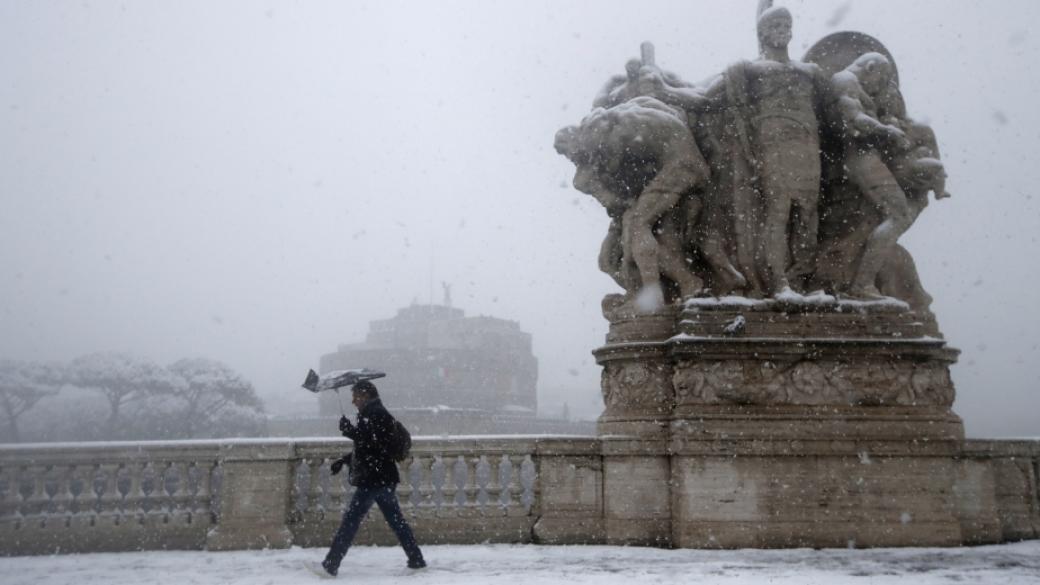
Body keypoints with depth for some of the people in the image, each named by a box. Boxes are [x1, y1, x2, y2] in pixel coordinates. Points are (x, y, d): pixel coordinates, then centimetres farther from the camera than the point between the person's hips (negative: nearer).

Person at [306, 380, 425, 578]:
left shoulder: (376, 414, -13)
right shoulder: (372, 414, 19)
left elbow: (374, 443, -24)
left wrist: (350, 430, -20)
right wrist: (344, 460, 20)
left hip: (373, 478, -10)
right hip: (384, 478, 10)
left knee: (351, 520, -5)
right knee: (396, 520, 12)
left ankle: (330, 566, -1)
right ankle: (416, 559, 15)